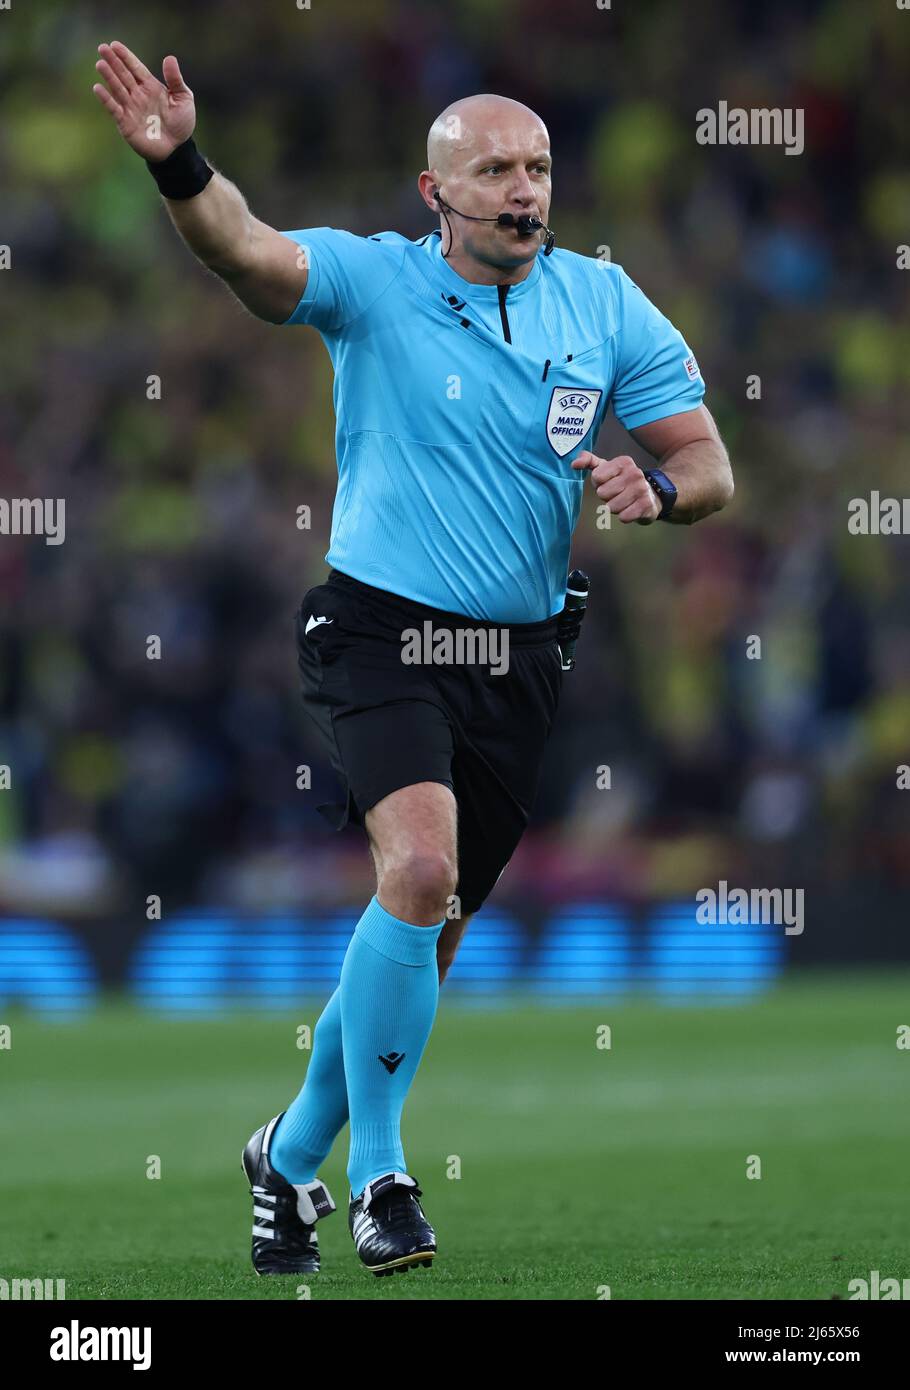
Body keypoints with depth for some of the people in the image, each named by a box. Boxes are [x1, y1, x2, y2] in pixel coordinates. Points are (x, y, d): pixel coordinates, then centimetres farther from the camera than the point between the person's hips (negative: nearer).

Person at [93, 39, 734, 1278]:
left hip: (518, 661, 4)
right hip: (382, 633, -4)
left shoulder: (606, 306, 4)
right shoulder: (372, 281, -5)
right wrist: (179, 165, -44)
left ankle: (292, 1155, 31)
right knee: (421, 868, -26)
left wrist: (658, 487, -16)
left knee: (428, 935, 8)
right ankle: (379, 1174, -14)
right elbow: (246, 250, -24)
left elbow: (709, 464, 7)